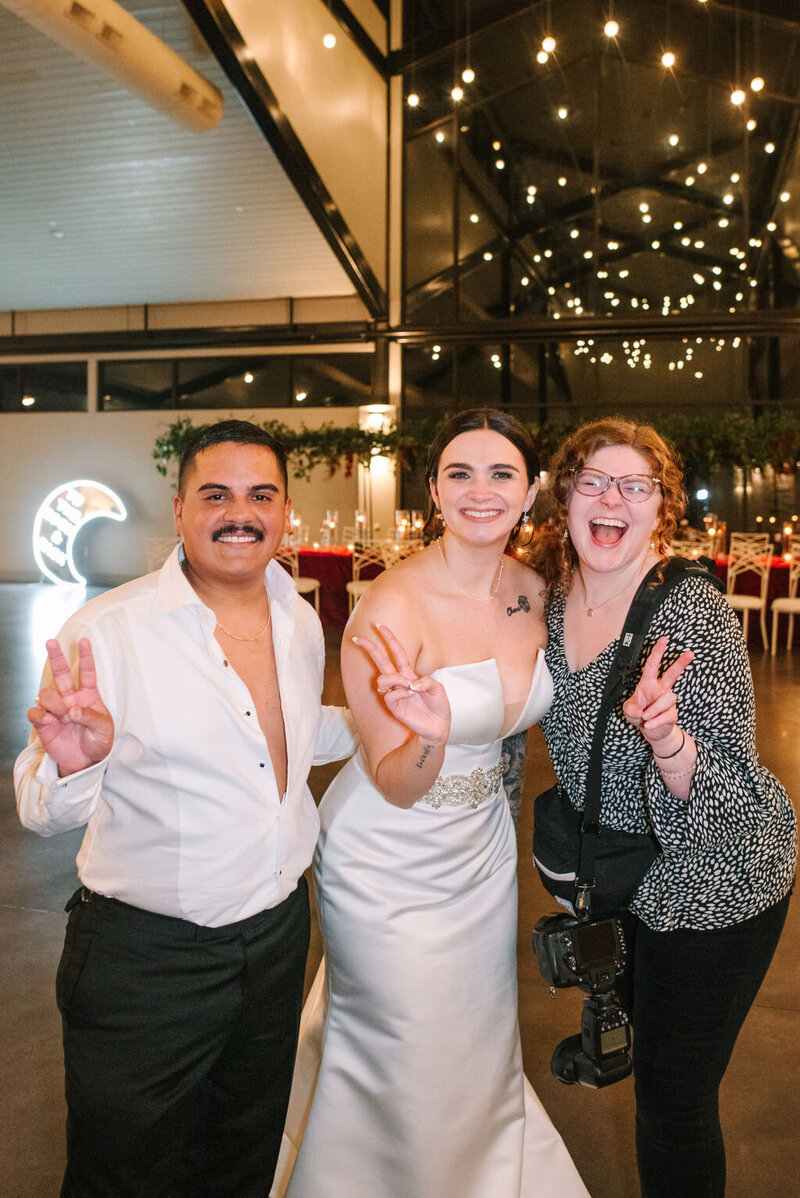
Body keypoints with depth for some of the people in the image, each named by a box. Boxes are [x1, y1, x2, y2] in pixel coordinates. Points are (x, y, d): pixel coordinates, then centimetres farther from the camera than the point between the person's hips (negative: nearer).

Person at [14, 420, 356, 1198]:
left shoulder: (301, 621, -1)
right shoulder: (106, 630, -19)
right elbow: (44, 810, -18)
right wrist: (72, 762, -39)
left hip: (278, 933, 6)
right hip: (144, 959, -5)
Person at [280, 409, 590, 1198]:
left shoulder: (532, 590, -6)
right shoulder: (392, 607, -27)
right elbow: (394, 786, -22)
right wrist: (431, 737, -42)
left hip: (482, 847, 6)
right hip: (390, 862, -6)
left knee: (480, 1048, 25)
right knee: (408, 1064, 13)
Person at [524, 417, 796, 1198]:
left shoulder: (693, 614, -27)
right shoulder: (549, 601, -9)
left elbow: (730, 796, -28)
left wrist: (665, 739, -45)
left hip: (714, 883, -6)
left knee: (673, 1099, 9)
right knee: (640, 1048, 28)